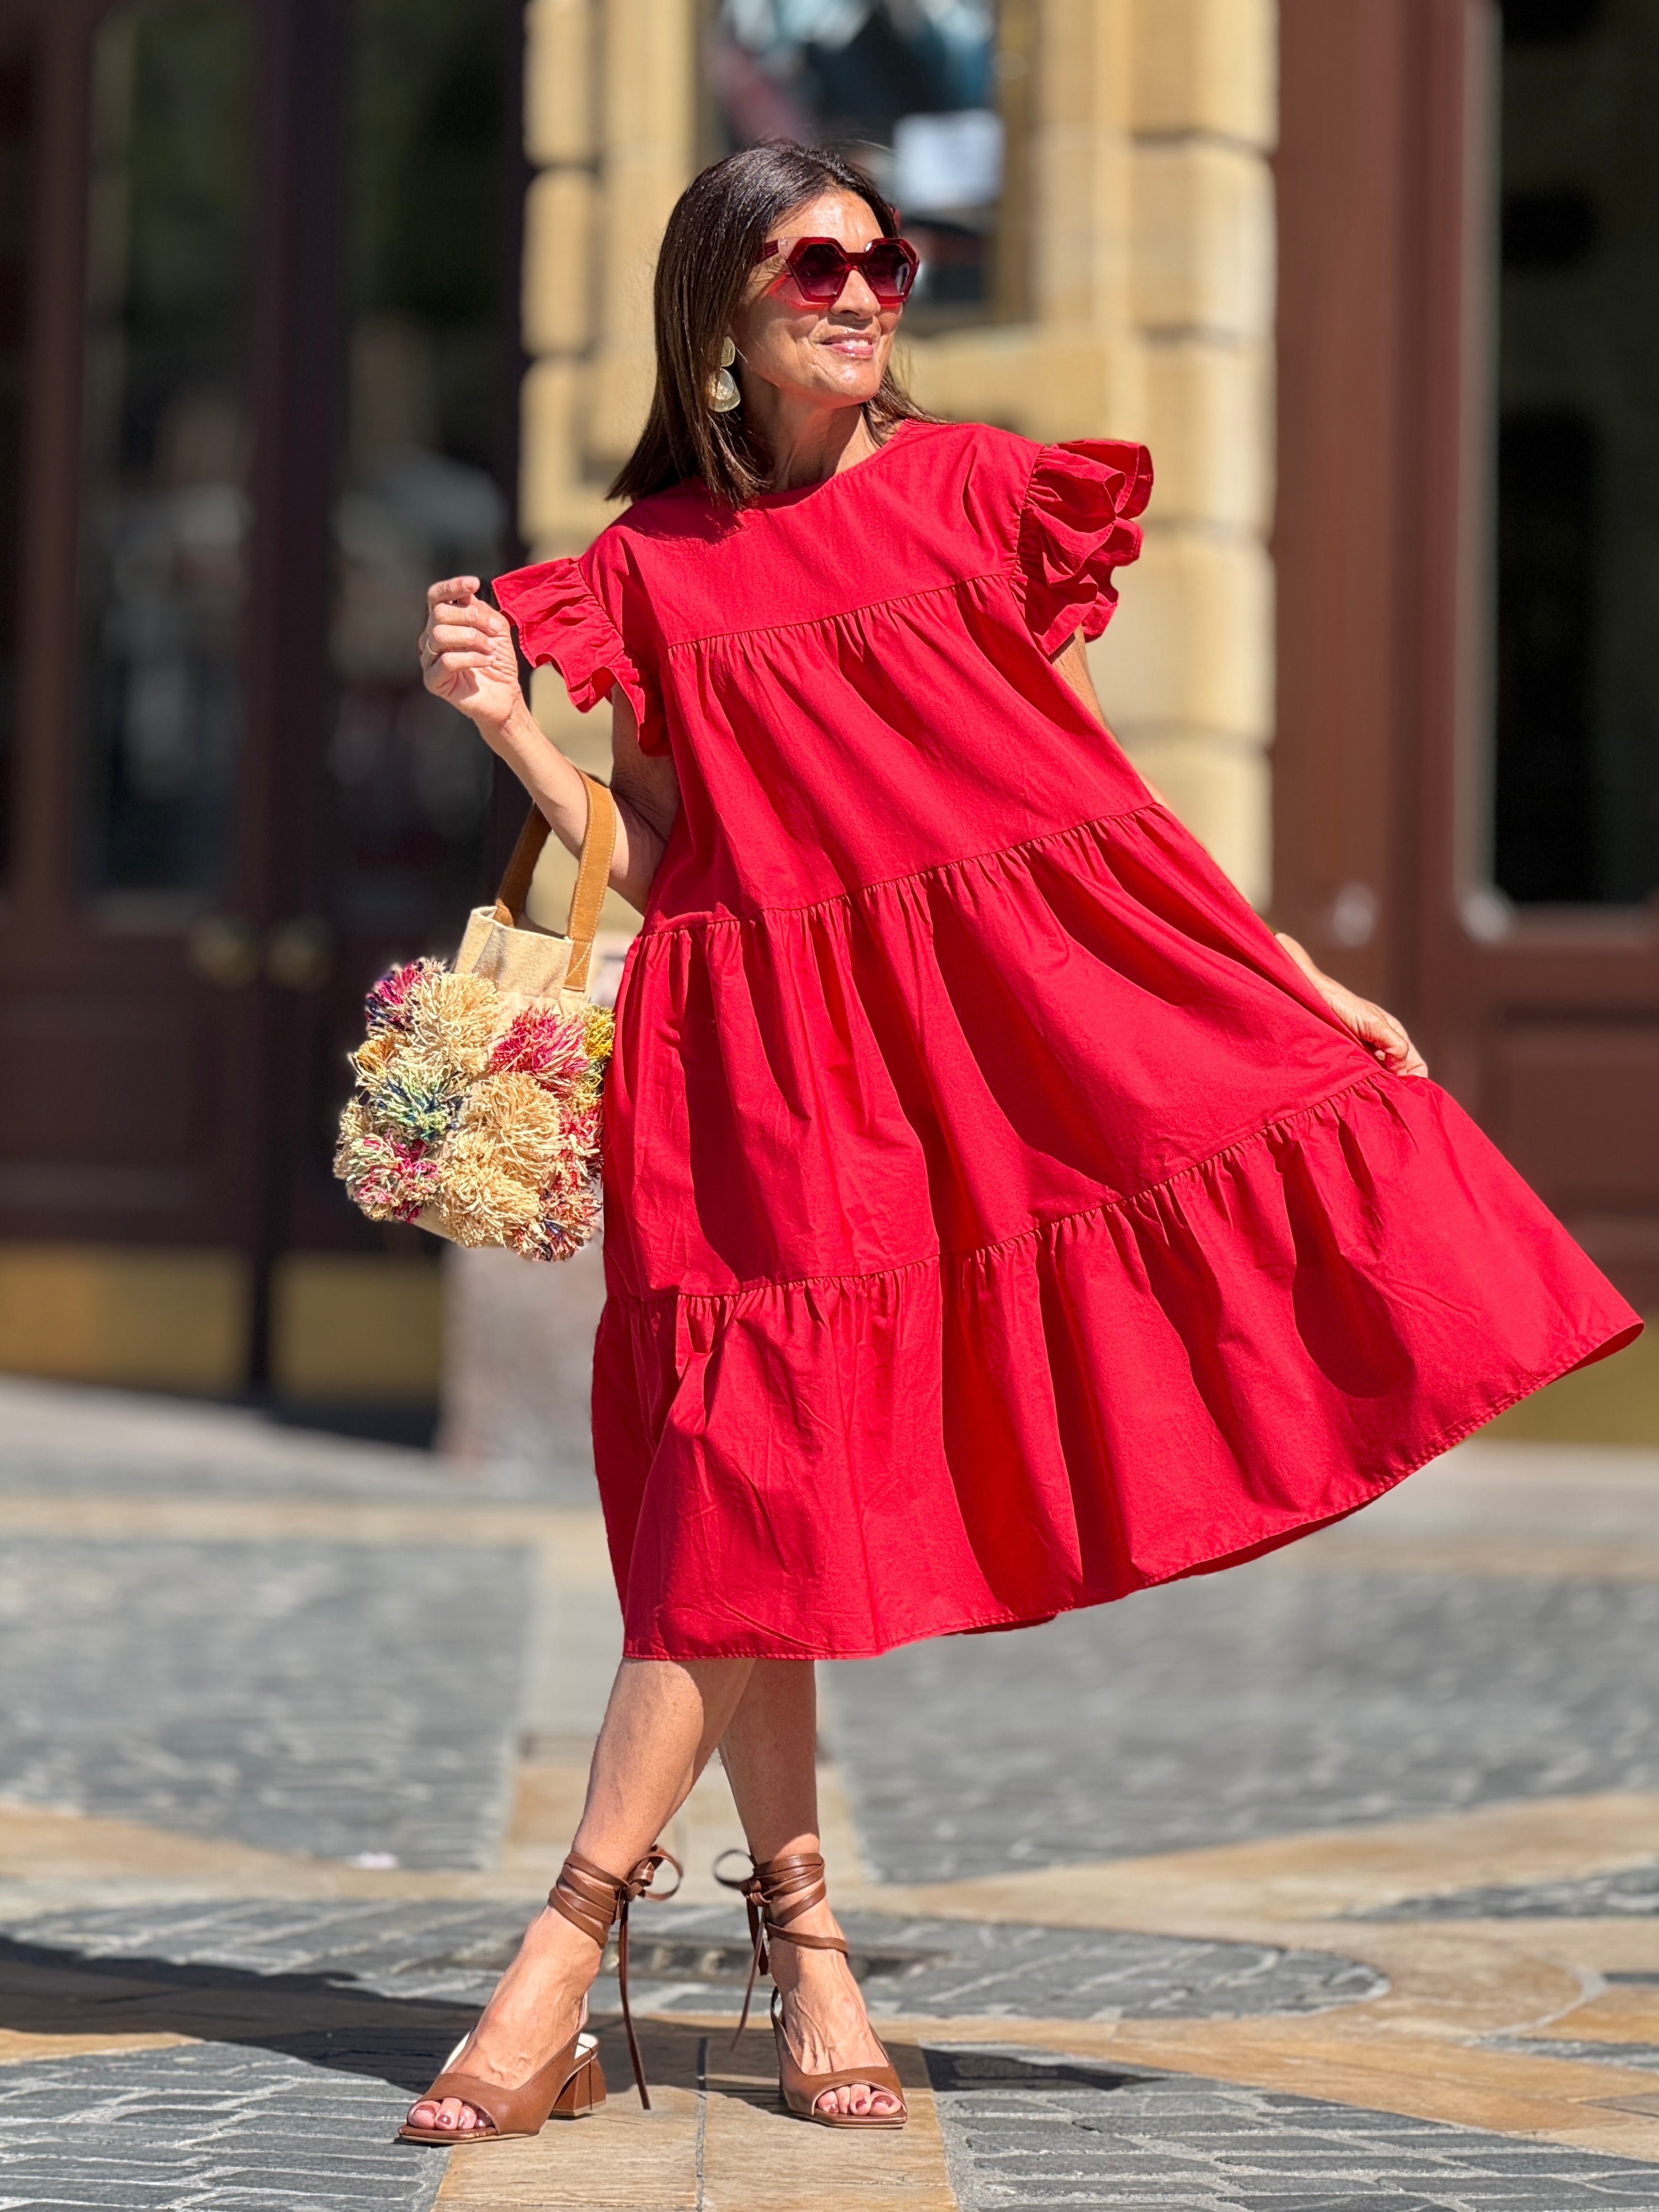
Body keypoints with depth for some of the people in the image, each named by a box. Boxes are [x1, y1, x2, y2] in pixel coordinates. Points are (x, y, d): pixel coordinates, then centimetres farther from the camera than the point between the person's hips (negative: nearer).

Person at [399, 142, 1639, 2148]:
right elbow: (654, 868, 7)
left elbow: (1089, 778, 11)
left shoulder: (969, 488, 8)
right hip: (782, 1066, 0)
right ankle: (805, 1946, 5)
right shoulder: (653, 570, 9)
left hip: (1039, 999, 0)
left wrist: (1292, 967, 7)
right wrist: (506, 724, -7)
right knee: (748, 1485, -6)